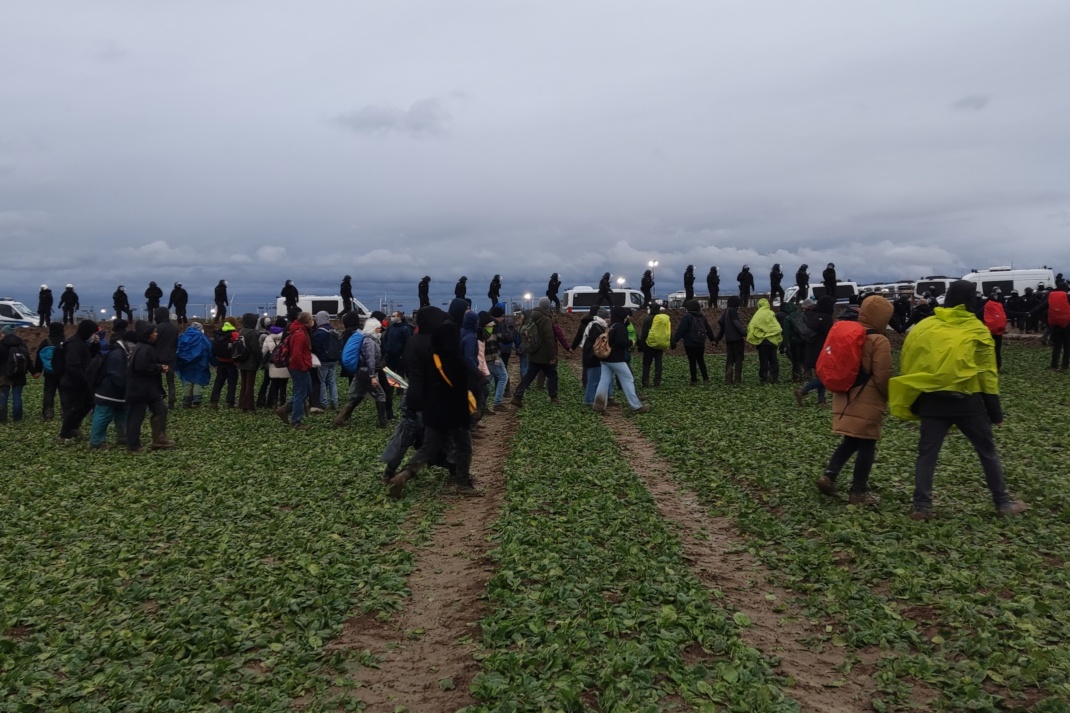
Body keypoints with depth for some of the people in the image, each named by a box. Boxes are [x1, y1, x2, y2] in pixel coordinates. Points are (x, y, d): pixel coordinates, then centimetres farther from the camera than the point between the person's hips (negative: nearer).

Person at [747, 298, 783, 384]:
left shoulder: (757, 315, -5)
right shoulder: (771, 314, -1)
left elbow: (751, 327, -8)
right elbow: (777, 328, -1)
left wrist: (751, 337, 4)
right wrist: (778, 339, 8)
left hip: (762, 340, -2)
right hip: (773, 340, 2)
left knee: (763, 361, 3)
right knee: (773, 360, 12)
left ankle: (763, 378, 1)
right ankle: (774, 377, 13)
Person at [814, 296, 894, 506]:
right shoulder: (879, 341, -15)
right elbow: (882, 377, -17)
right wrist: (891, 396, 0)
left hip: (846, 398, 7)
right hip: (867, 402, -7)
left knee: (850, 441, 18)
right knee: (866, 445, 3)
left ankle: (828, 475, 4)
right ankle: (859, 492, 9)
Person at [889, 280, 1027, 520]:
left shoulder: (924, 327, 3)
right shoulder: (977, 331, -2)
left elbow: (907, 364, 4)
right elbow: (987, 374, -1)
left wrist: (912, 402, 12)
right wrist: (995, 411, 6)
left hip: (932, 400, 1)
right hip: (968, 400, -1)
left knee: (927, 453, 5)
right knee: (987, 452, 16)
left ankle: (922, 506, 0)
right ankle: (1003, 502, 25)